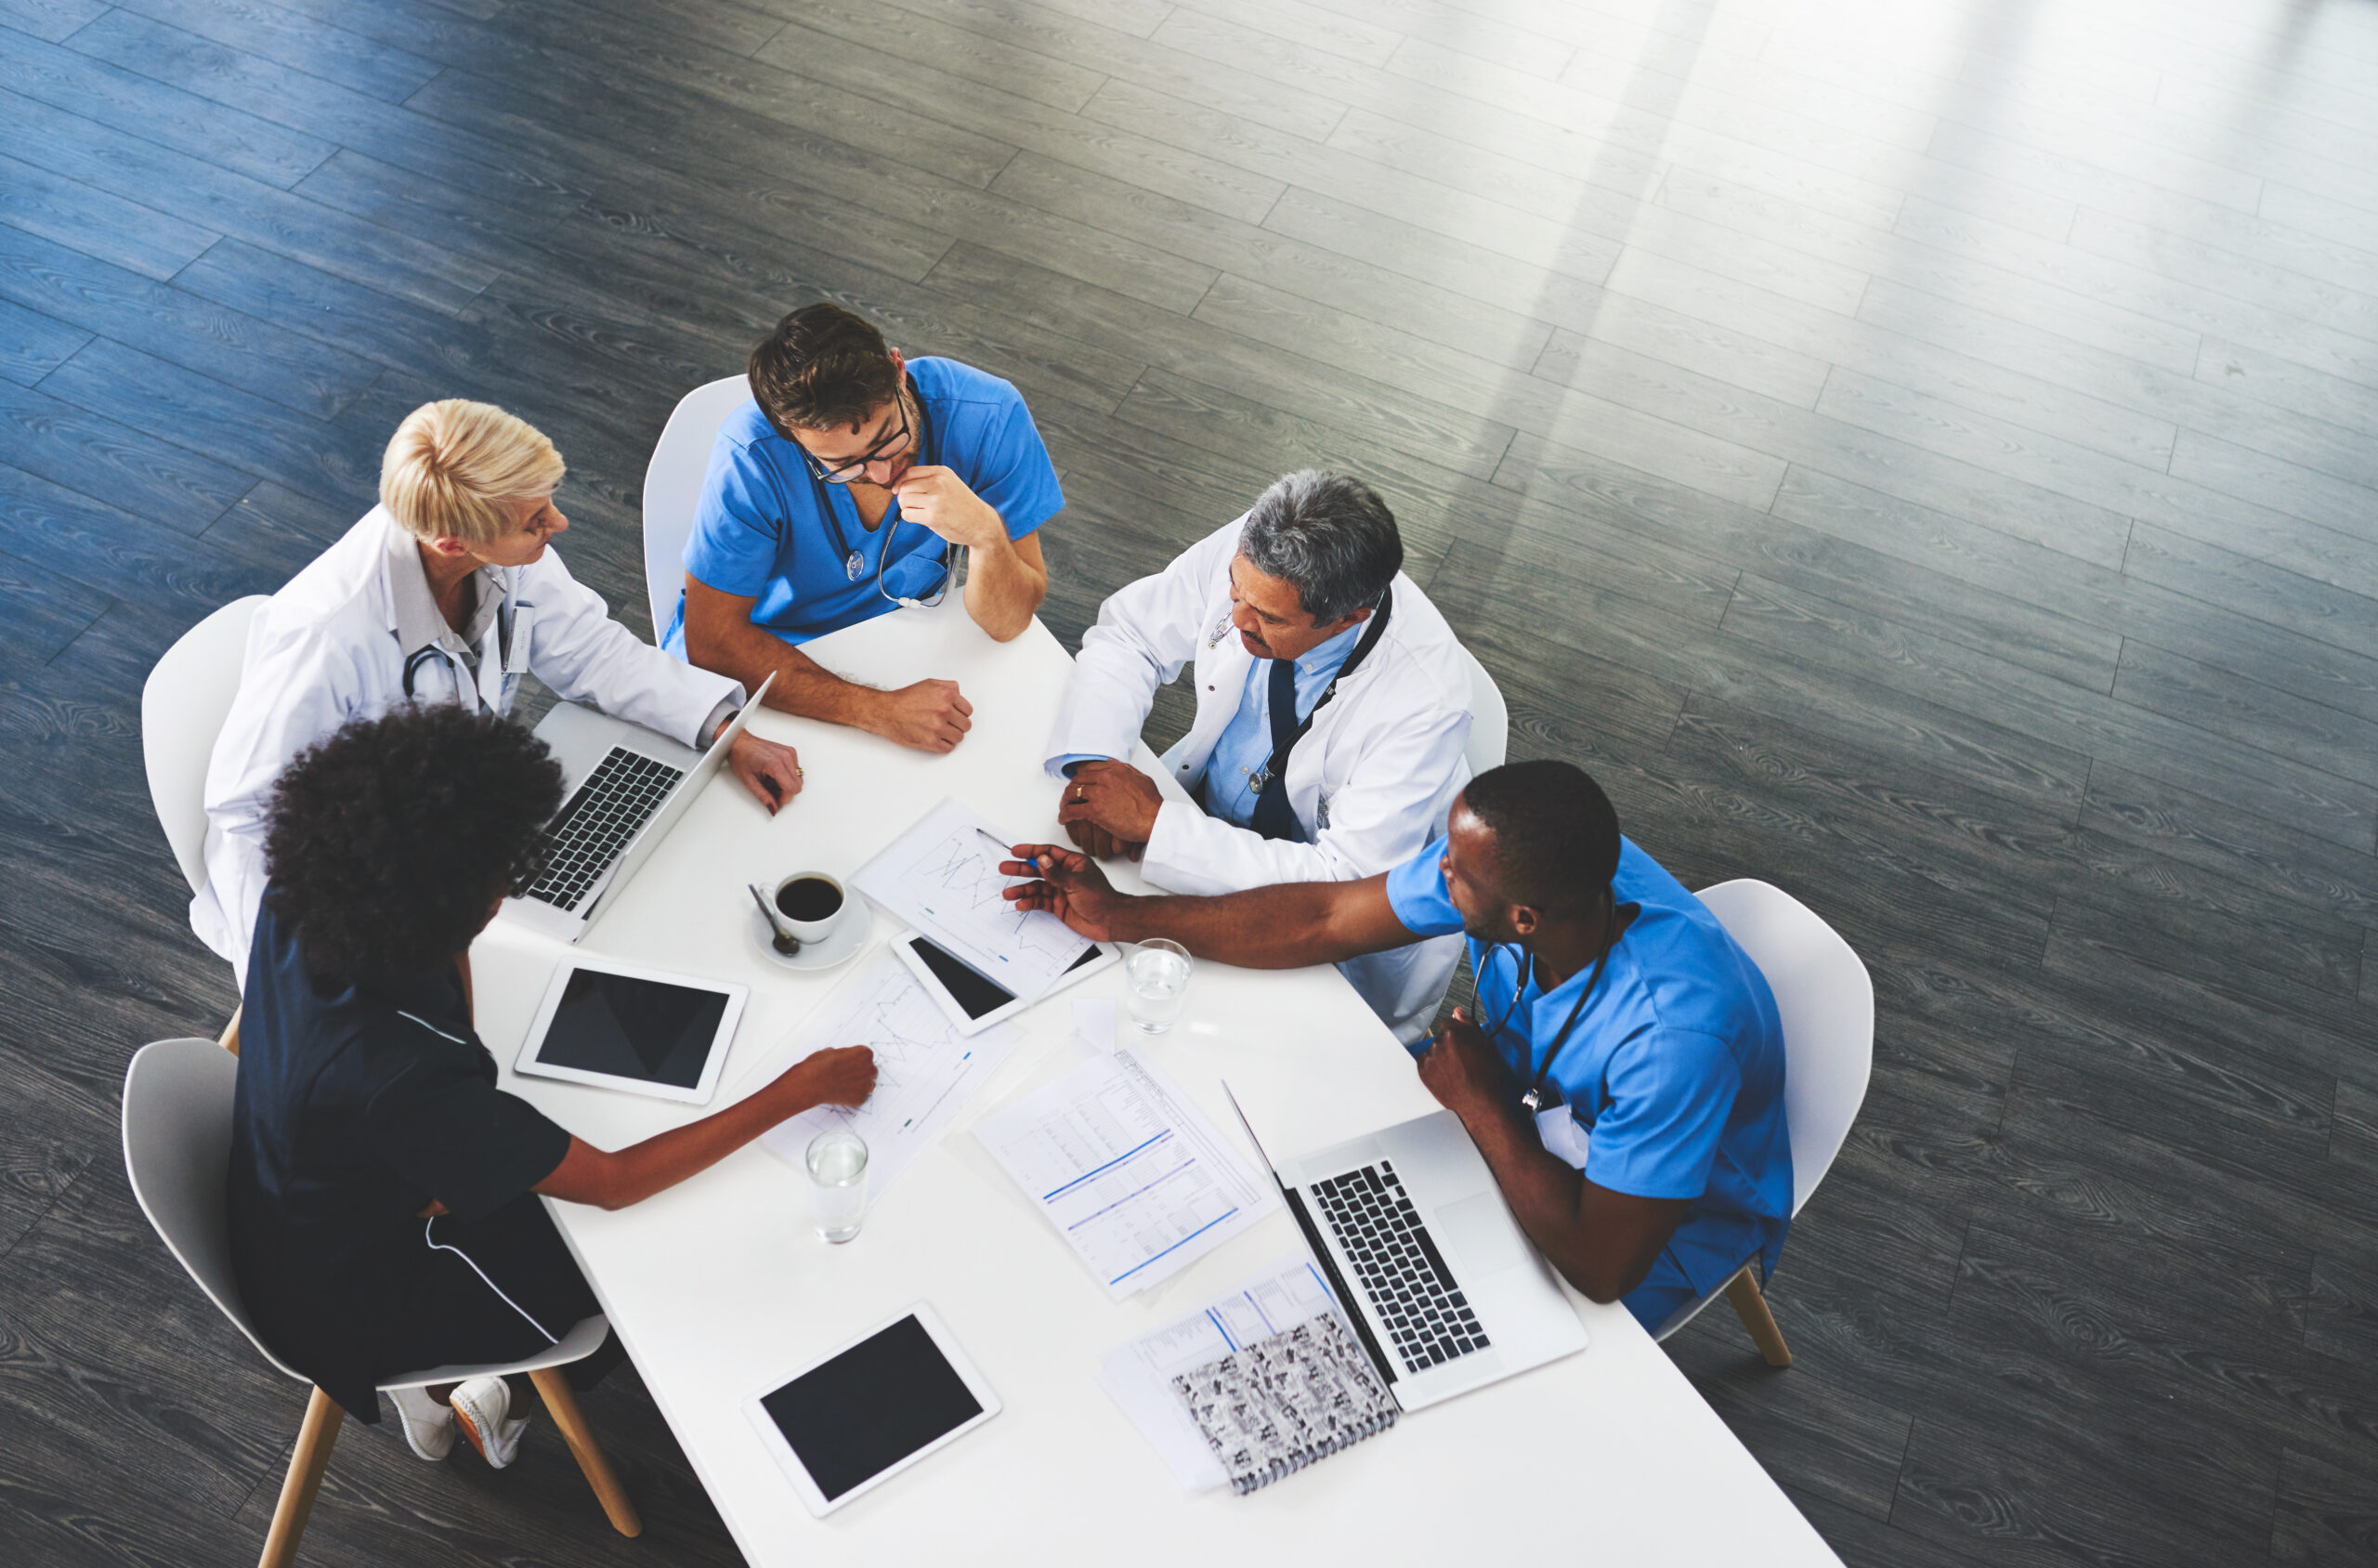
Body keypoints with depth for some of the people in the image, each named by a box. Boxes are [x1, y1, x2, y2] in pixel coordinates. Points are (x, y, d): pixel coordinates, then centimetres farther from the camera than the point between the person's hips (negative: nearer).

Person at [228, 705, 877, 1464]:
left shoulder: (293, 908, -23)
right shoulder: (395, 1078, -44)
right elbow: (614, 1181, -32)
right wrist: (802, 1088, -27)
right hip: (351, 1305, -6)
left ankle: (440, 1380, 29)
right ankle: (483, 1399, 31)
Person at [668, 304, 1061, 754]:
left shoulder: (987, 416, -23)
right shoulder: (750, 456, -28)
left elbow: (1008, 624, -15)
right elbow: (712, 641, -24)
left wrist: (987, 533, -37)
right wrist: (880, 710, -34)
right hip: (767, 659, -2)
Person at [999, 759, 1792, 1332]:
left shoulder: (1676, 1032, -43)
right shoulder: (1535, 867, -24)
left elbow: (1602, 1263, -35)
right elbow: (1328, 918, -11)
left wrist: (1481, 1105, -25)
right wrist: (1122, 916, -8)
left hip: (1660, 1230, -6)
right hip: (1525, 1122, 6)